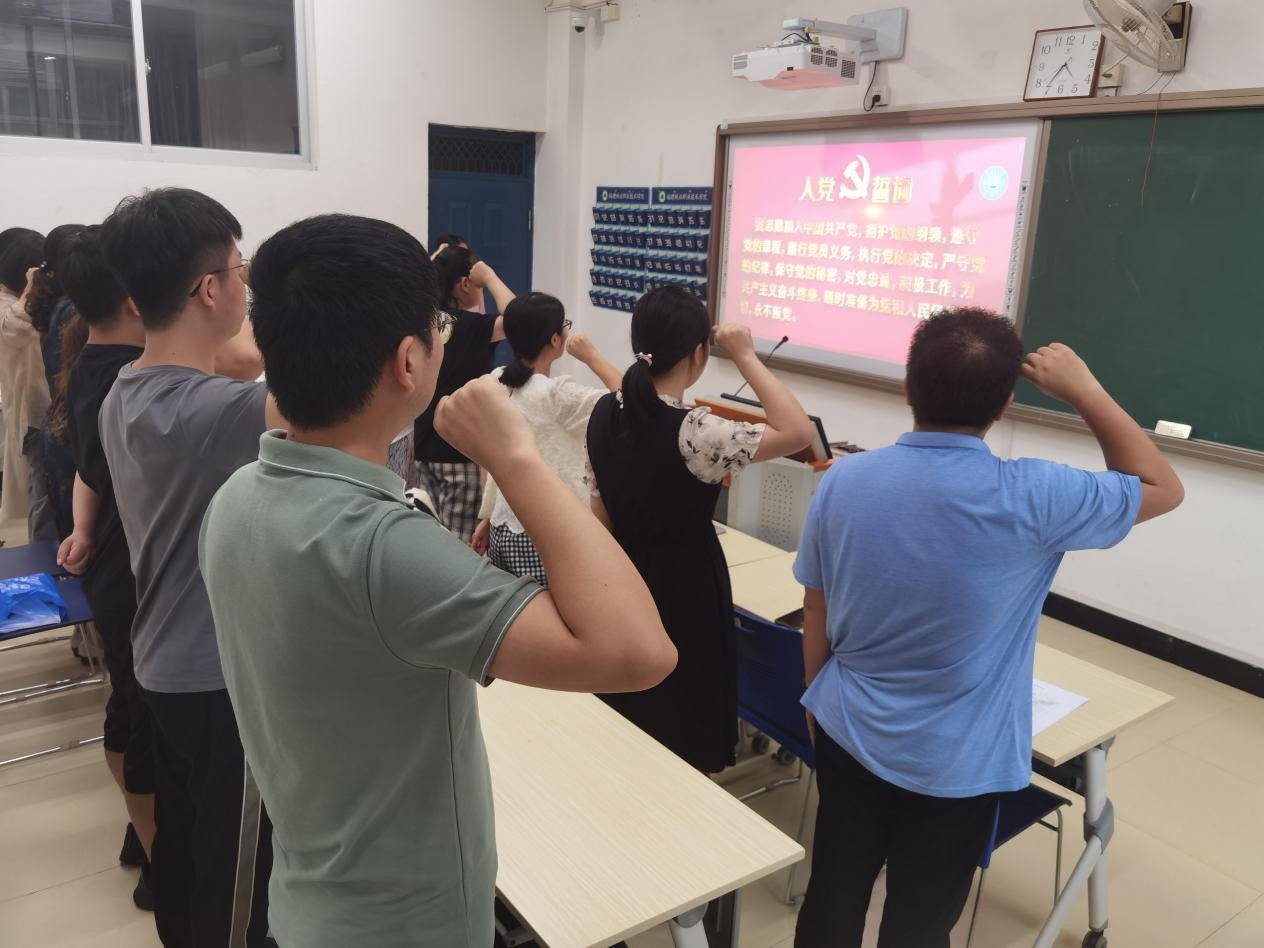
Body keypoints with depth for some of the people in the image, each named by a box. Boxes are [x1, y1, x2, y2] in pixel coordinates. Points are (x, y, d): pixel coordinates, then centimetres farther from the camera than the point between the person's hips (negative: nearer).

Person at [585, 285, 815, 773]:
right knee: (679, 736, 11)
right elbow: (798, 433, -23)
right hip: (684, 589, -6)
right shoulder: (692, 432, -24)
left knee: (624, 728, 22)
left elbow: (601, 515, 5)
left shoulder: (604, 413, -4)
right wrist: (746, 358, -18)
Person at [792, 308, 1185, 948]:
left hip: (848, 734, 3)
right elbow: (1163, 489, -3)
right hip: (956, 763, -3)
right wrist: (1083, 390, -1)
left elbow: (815, 616, -1)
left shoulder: (842, 480, -12)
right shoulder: (1028, 498, -22)